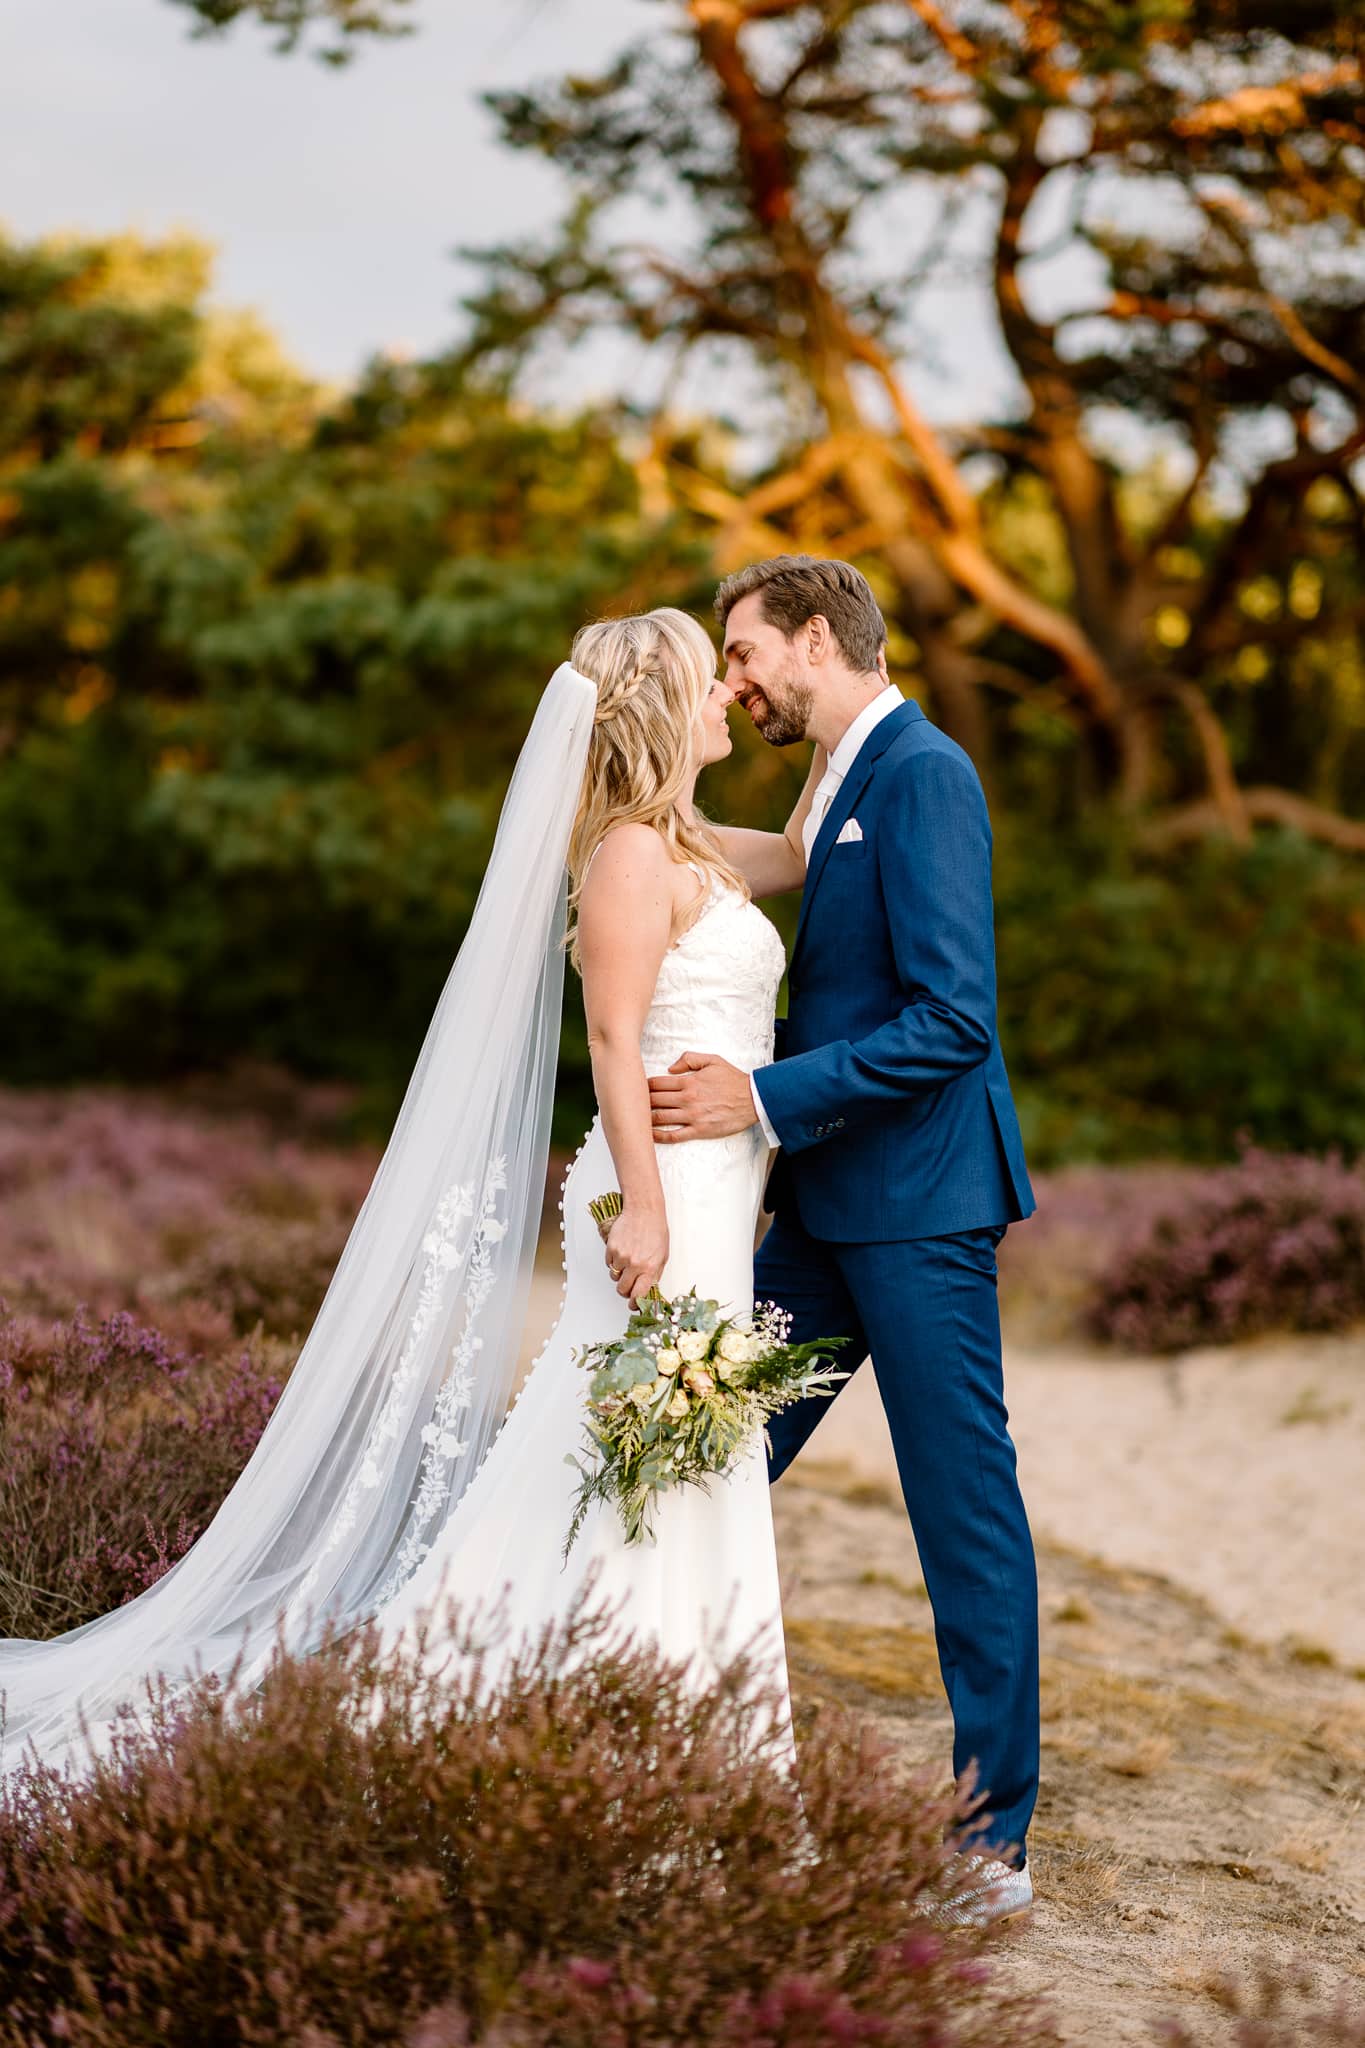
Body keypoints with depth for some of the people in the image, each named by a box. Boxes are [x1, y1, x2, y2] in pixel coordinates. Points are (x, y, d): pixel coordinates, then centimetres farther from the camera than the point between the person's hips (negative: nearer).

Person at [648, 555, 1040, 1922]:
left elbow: (953, 1016, -21)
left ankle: (995, 1839, 6)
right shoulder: (851, 783, 17)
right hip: (830, 1203, 10)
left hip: (916, 1202, -10)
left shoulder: (923, 774, -13)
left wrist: (764, 1098, -20)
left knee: (964, 1506, -2)